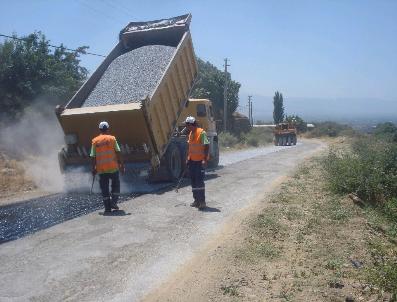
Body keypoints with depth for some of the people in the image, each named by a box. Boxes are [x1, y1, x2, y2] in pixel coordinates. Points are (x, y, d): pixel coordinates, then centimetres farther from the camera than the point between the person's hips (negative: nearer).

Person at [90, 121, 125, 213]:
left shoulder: (95, 141, 4)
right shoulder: (112, 138, -1)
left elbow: (93, 156, 3)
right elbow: (118, 153, -5)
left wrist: (93, 168, 10)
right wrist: (121, 164, -1)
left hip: (101, 168, 2)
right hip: (113, 167, -2)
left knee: (104, 188, 8)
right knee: (116, 184, 16)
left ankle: (107, 207, 10)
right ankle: (113, 202, 6)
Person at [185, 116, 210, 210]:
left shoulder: (202, 133, -14)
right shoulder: (190, 134, 12)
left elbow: (207, 146, -17)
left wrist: (205, 159, -21)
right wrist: (187, 158, 16)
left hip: (200, 161, -8)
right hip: (192, 161, 8)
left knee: (199, 181, -8)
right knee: (193, 181, 11)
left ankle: (202, 201, -1)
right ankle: (196, 200, 20)